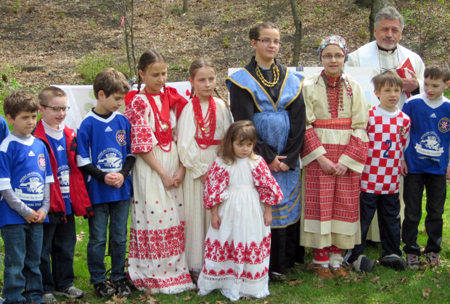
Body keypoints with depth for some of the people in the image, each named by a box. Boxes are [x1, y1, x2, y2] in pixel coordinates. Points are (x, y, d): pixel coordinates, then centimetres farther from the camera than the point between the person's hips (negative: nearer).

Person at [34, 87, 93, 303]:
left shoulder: (70, 136, 9)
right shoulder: (36, 138, -12)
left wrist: (83, 201, 10)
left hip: (67, 203, 7)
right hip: (47, 205, -7)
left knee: (66, 245, 16)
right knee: (43, 248, 4)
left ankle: (64, 284, 29)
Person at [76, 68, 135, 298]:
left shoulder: (123, 121, 2)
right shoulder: (87, 124, -9)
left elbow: (131, 153, 7)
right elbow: (82, 161, -8)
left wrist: (122, 174, -9)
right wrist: (103, 177, -16)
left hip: (122, 190, 3)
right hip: (97, 191, -3)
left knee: (119, 237, 11)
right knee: (98, 238, 5)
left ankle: (119, 277, 23)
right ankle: (98, 280, 18)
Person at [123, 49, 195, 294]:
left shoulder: (171, 97, 9)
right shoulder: (138, 102, -6)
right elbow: (142, 144, -10)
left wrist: (181, 169, -4)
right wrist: (163, 173, -12)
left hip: (174, 164, 5)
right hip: (150, 167, -5)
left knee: (174, 218, 6)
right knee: (153, 218, -4)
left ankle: (176, 271, 16)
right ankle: (154, 276, 7)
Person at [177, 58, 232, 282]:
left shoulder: (220, 106, 5)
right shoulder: (190, 109, -8)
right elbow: (185, 146, -10)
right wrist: (201, 171, -10)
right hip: (197, 166, -4)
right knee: (196, 214, 1)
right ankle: (196, 265, 9)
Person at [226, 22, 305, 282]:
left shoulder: (292, 80, 8)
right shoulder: (242, 81, -1)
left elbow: (299, 122, 2)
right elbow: (243, 123, -8)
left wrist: (289, 158, -8)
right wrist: (266, 157, -13)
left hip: (287, 159, 3)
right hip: (256, 156, -3)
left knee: (286, 207, 3)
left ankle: (281, 263, 12)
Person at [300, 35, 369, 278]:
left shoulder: (354, 88, 6)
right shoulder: (309, 86, 0)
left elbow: (360, 126, 3)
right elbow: (305, 125, -4)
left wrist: (347, 159, -8)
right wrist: (321, 156, -13)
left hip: (347, 156, 2)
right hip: (318, 155, -2)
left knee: (344, 205, 3)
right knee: (319, 204, -1)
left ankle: (336, 257, 13)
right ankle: (320, 259, 8)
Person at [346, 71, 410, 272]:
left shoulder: (404, 120, 6)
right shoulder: (368, 116, -7)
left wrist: (400, 166, 12)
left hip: (392, 181, 4)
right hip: (369, 179, -4)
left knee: (391, 218, 12)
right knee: (362, 218, 2)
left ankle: (391, 253, 25)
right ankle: (355, 255, 13)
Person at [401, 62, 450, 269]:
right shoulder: (412, 104, -8)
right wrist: (401, 159, -2)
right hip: (414, 167, -2)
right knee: (412, 212, 5)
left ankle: (433, 250, 24)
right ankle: (411, 250, 16)